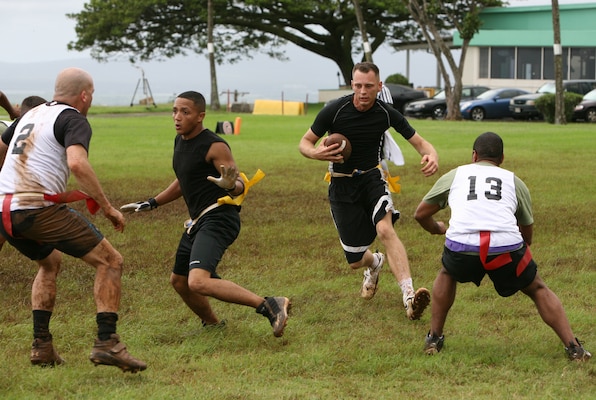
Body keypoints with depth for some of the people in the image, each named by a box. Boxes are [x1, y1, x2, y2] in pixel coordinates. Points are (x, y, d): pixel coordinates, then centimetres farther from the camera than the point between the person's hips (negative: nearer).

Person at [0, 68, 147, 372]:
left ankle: (41, 346, 22)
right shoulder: (74, 120, -1)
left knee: (50, 262, 32)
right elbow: (77, 163, -20)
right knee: (110, 261, 0)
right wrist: (107, 207, -15)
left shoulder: (31, 115, 23)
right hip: (38, 208, -8)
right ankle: (106, 342, -11)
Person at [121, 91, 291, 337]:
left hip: (218, 218, -10)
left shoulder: (214, 146, -13)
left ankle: (270, 306, -28)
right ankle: (212, 324, 42)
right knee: (179, 281, 22)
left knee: (198, 282, -27)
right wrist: (151, 204, 30)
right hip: (198, 221, 10)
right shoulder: (180, 141, 13)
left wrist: (230, 186, -40)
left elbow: (241, 187, -17)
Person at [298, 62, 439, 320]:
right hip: (342, 186, 0)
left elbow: (419, 142, -2)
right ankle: (374, 263, 44)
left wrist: (431, 155, -26)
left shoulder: (387, 113, -9)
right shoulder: (334, 110, -14)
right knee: (355, 261, 2)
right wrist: (316, 153, -28)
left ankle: (409, 297, -42)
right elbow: (304, 143, -4)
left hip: (372, 179, 0)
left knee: (385, 229, -31)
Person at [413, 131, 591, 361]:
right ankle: (574, 348, 13)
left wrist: (436, 229, 57)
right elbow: (527, 235, 31)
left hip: (461, 247, 0)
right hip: (507, 247, 0)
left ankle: (434, 339, 30)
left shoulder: (454, 175, 26)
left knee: (447, 275, 35)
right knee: (538, 290, 24)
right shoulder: (514, 181, 26)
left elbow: (421, 214, 36)